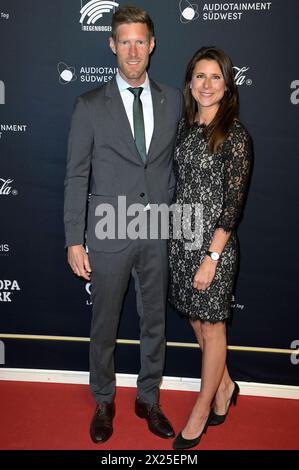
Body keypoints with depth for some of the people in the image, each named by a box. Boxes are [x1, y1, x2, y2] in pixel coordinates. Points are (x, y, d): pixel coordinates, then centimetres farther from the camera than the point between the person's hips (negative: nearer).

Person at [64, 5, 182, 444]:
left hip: (158, 234, 2)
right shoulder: (90, 106, -3)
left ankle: (148, 399, 37)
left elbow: (178, 159, 11)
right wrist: (74, 240, -7)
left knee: (154, 321, 15)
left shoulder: (173, 100, 4)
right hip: (110, 236, -2)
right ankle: (104, 402, 36)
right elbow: (76, 176, -4)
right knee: (104, 325, 12)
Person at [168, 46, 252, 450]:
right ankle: (224, 387, 41)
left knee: (211, 326, 8)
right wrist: (178, 234, 11)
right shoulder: (185, 126, 7)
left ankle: (201, 412, 26)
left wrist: (212, 258, -17)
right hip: (181, 236, 7)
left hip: (213, 242, -7)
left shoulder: (234, 135, -13)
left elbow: (233, 203, -15)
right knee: (196, 319, 17)